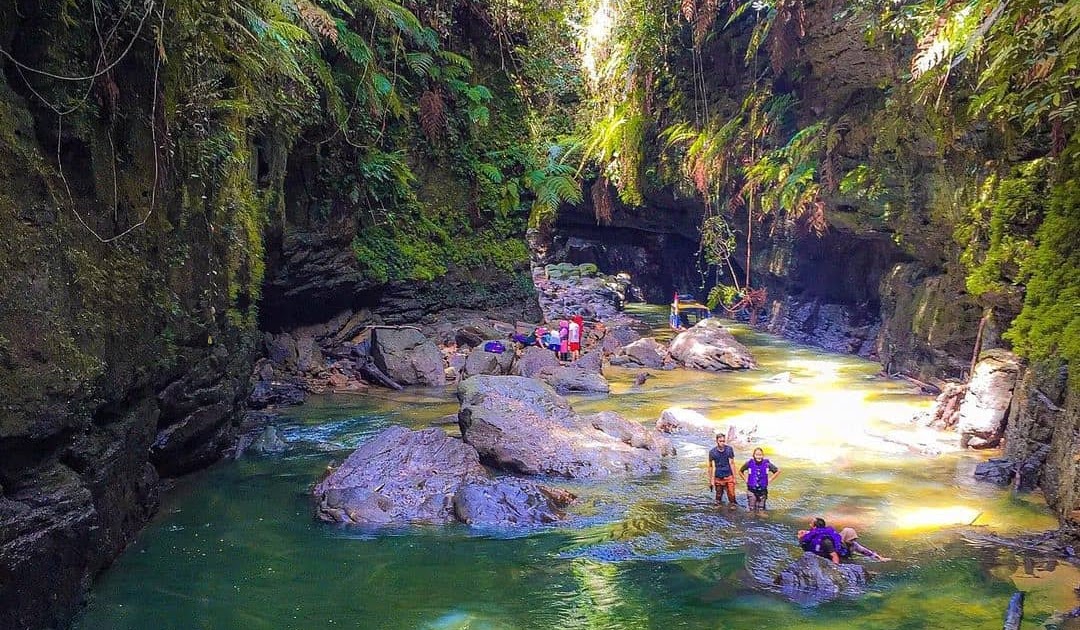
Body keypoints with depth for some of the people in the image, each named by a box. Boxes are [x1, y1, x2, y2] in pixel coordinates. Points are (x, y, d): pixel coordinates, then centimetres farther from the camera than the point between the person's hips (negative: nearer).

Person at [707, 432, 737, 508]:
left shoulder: (729, 449, -5)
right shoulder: (712, 452, -6)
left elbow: (732, 463, 0)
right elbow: (711, 466, -1)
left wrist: (734, 477, 0)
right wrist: (710, 480, -1)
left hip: (729, 477, 0)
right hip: (718, 478, 0)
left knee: (731, 495, -5)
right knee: (719, 496, 8)